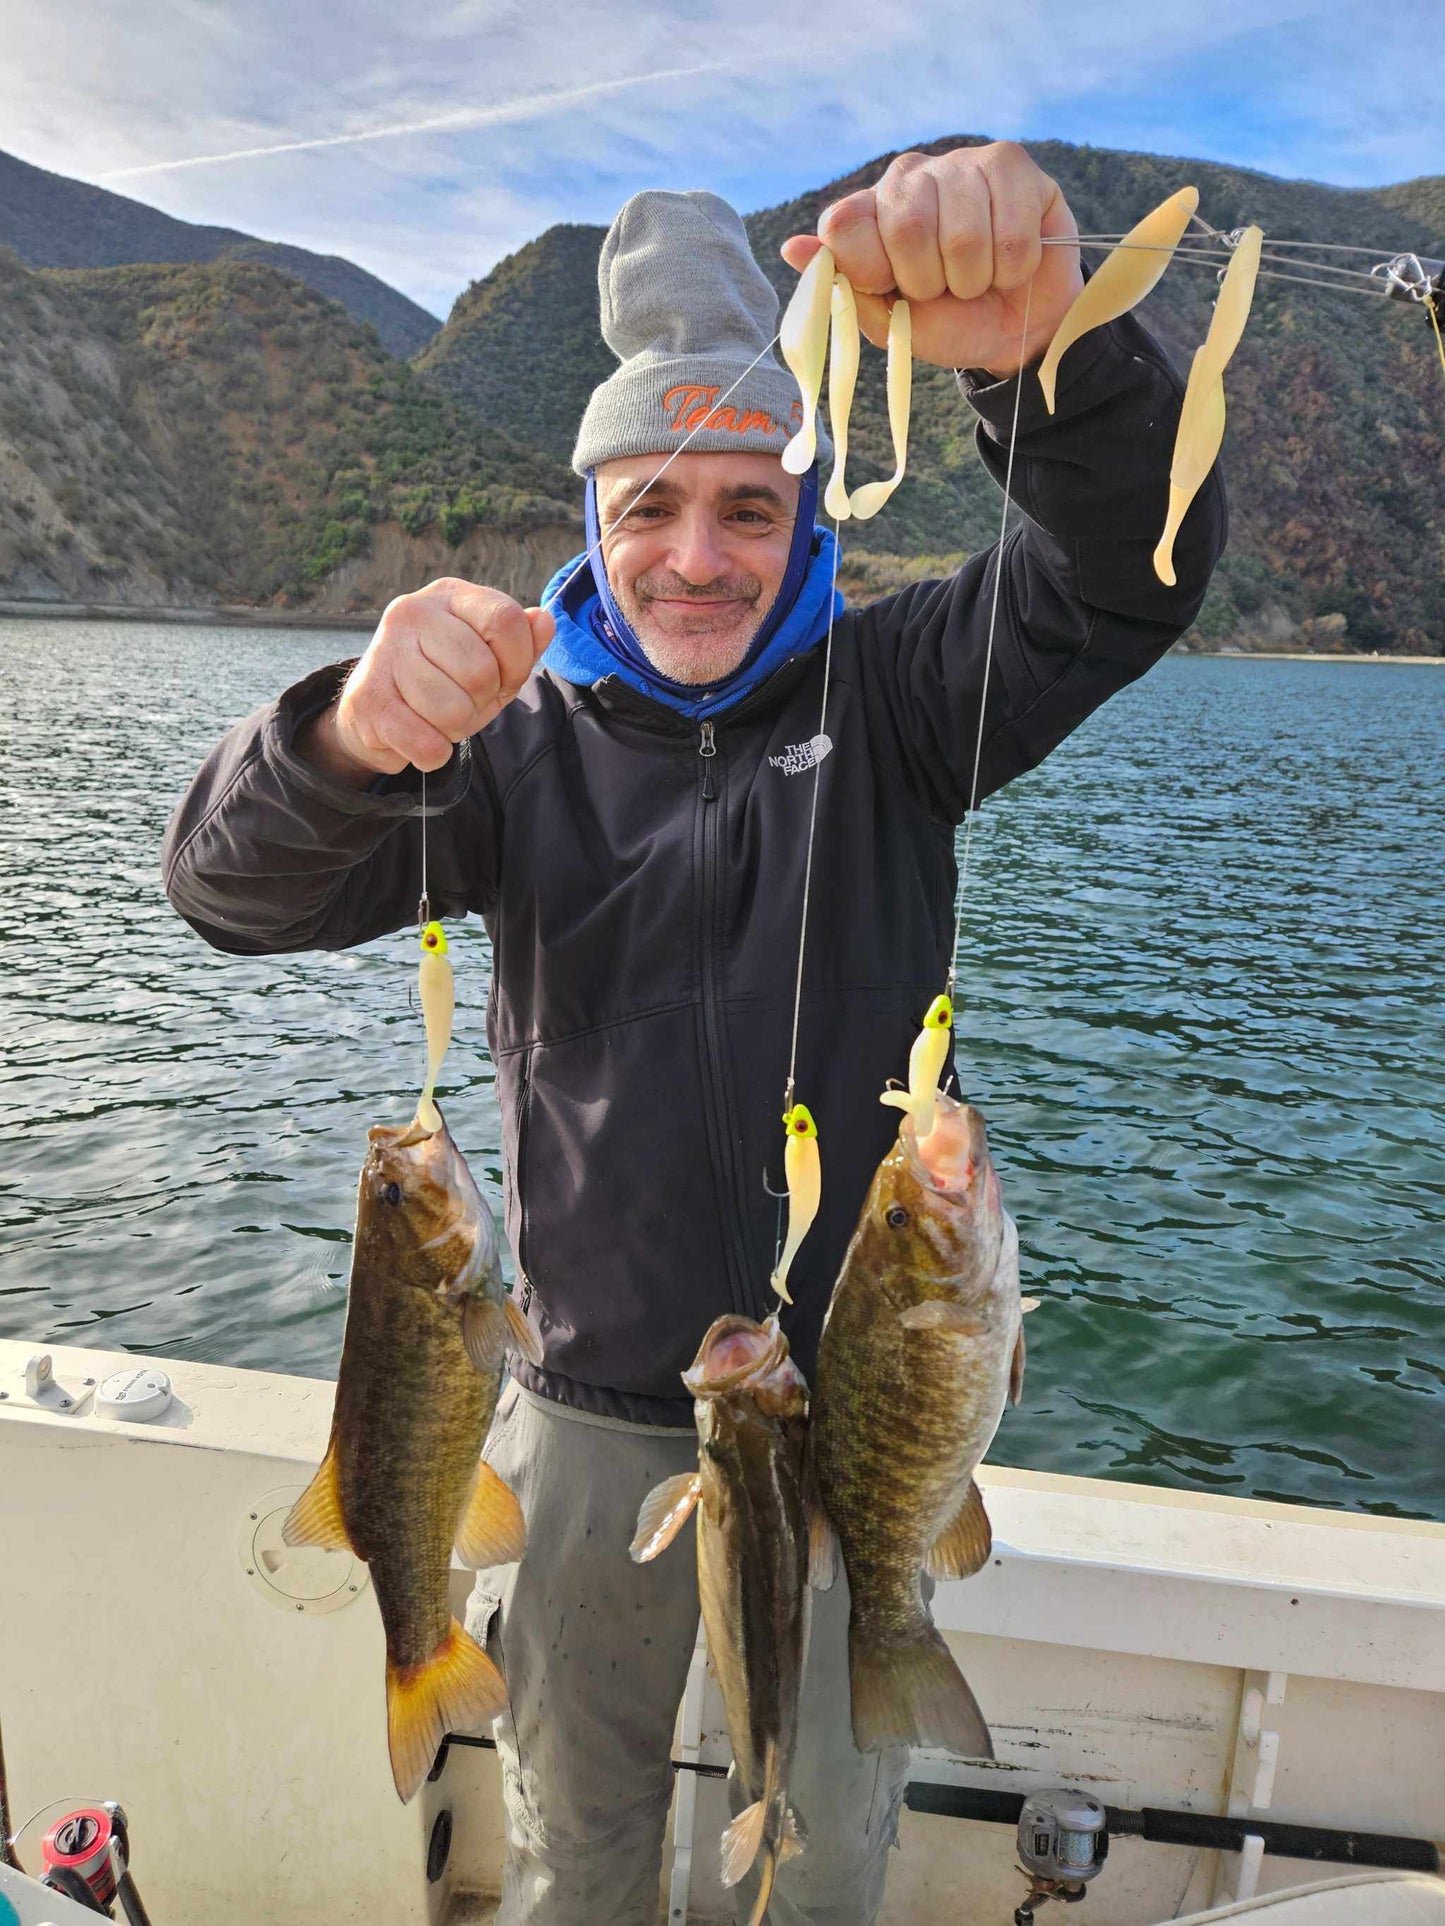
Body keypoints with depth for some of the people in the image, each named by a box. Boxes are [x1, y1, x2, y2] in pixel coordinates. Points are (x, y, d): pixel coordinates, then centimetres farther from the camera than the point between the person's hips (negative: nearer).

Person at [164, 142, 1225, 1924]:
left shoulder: (885, 699, -5)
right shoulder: (522, 735, -3)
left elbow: (1130, 577, -21)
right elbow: (234, 888, -14)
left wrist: (1051, 351, -43)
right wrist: (351, 738, -38)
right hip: (592, 1408, 1)